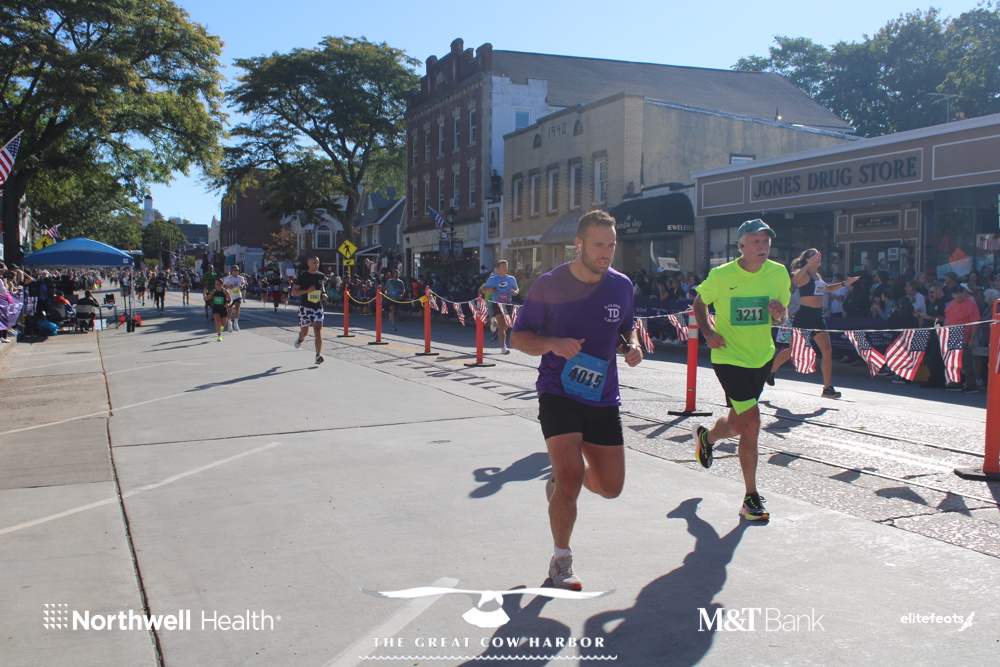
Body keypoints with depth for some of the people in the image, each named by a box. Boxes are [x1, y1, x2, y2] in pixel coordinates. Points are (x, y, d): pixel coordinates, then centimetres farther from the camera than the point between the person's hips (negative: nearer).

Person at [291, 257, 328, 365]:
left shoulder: (321, 276, 6)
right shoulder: (302, 276, -5)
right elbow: (294, 292, -6)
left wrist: (324, 294, 4)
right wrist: (307, 291, -19)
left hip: (318, 307, 2)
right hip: (305, 307, -2)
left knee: (318, 331, -12)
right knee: (305, 332, 10)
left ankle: (318, 355, -15)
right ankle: (300, 338, 47)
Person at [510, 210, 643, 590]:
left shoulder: (622, 286, 2)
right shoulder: (549, 285, -8)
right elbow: (518, 337, -2)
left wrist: (631, 346, -3)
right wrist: (552, 343, -22)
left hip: (603, 399, 4)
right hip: (558, 393, -4)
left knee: (611, 486, 5)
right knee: (571, 478, -17)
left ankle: (561, 479, 39)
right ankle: (561, 562, 6)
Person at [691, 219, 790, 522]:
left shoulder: (779, 273, -2)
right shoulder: (721, 276, -12)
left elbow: (780, 317, 9)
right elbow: (699, 303, 5)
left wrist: (780, 314, -15)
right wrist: (708, 332, -10)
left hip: (762, 357, 5)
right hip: (729, 357, -5)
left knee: (737, 422, 16)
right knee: (751, 422, -13)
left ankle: (706, 436, 54)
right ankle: (751, 498, 1)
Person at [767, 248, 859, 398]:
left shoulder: (818, 276, 16)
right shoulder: (804, 274, -8)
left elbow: (827, 288, 36)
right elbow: (794, 280, -32)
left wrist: (845, 283, 26)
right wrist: (809, 263, -40)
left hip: (818, 317, 7)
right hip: (804, 316, -7)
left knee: (827, 351, -3)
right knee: (793, 350, 2)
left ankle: (828, 387, 0)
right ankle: (771, 371, 26)